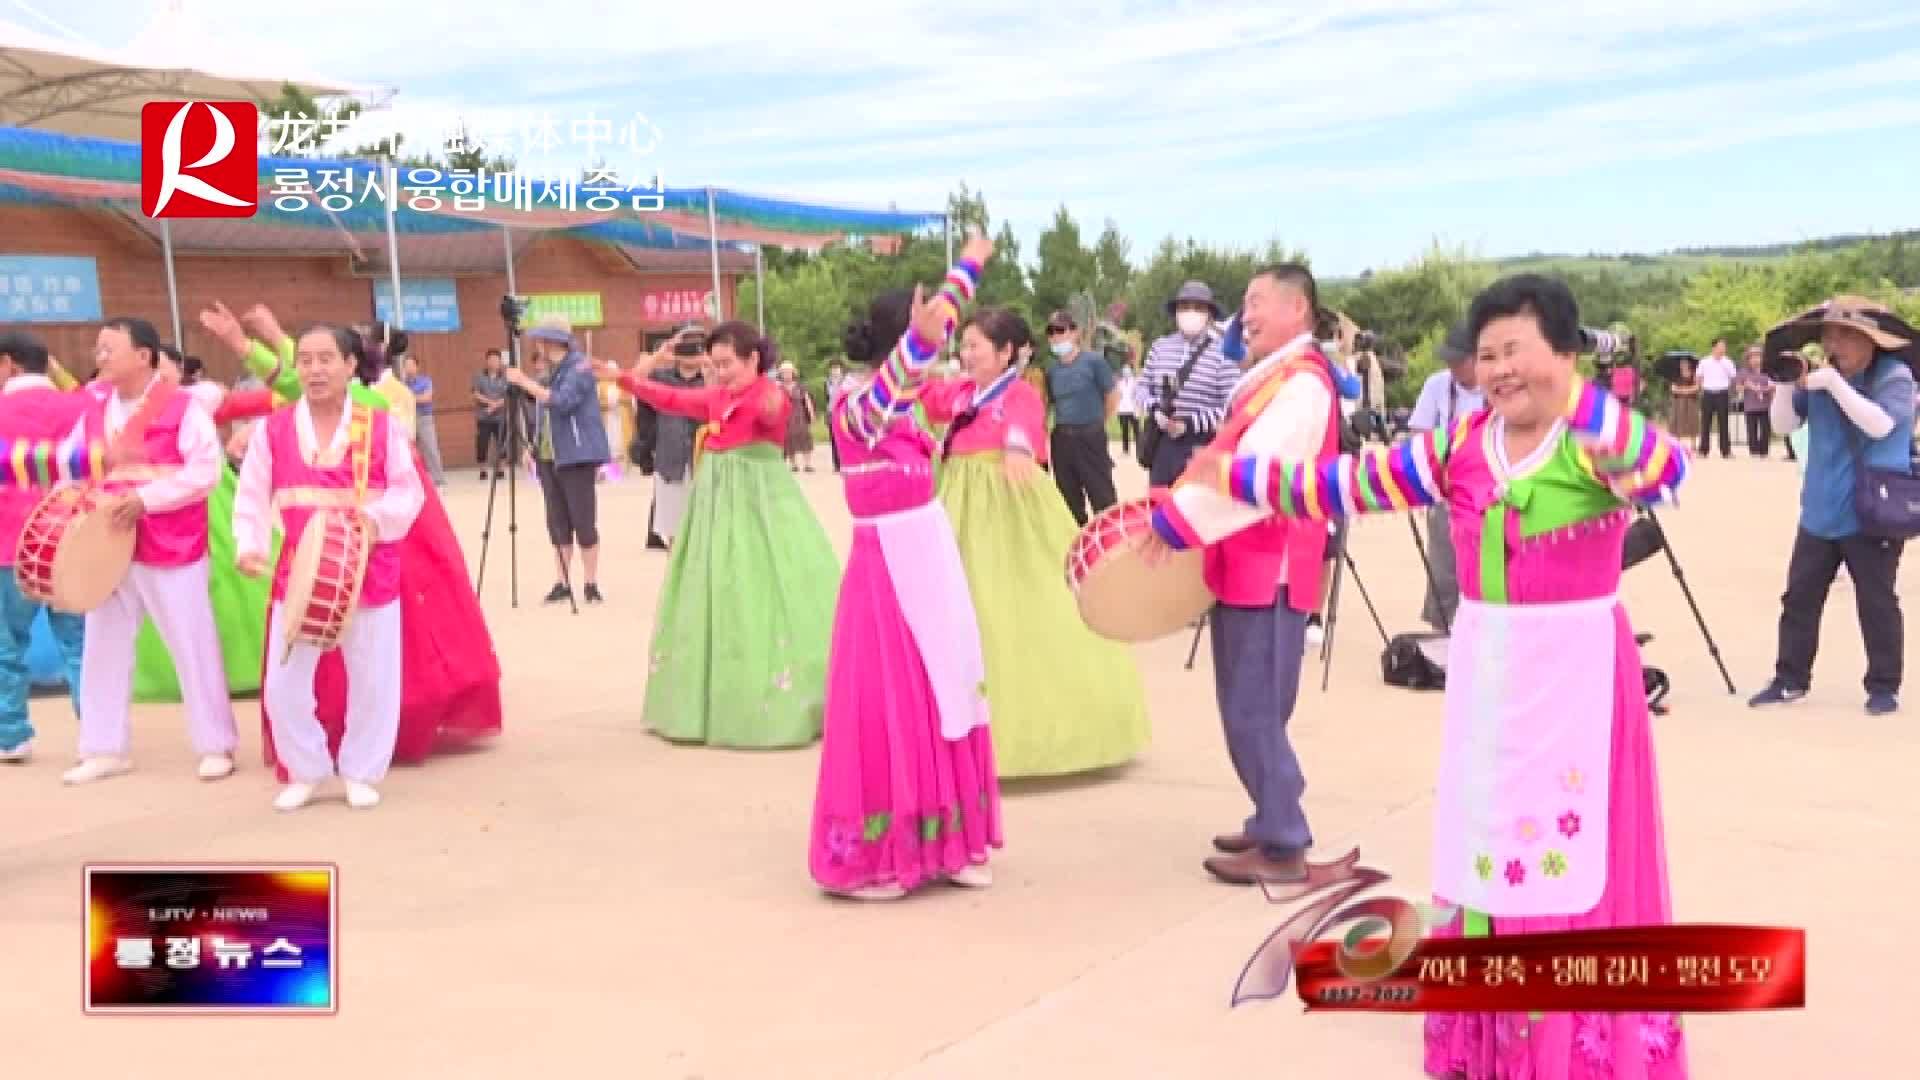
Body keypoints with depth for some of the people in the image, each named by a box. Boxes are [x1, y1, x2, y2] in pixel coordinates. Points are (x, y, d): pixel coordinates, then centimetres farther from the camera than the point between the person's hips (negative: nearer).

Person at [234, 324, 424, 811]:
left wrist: (376, 518, -19)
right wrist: (249, 546, -15)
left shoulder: (382, 426, -4)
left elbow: (409, 493, -1)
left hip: (371, 571, -1)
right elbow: (253, 497, 1)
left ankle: (362, 773, 25)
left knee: (373, 681, 6)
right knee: (284, 684, 2)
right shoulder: (272, 429, -1)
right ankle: (305, 772, 23)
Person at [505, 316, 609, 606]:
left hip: (576, 455, -8)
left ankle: (591, 584, 2)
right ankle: (563, 584, 12)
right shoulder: (550, 370, 15)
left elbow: (563, 402, -23)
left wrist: (525, 382, -21)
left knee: (583, 521, -5)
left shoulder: (580, 366, -10)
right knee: (557, 522, 7)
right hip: (548, 456, 8)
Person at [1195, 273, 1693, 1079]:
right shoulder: (1461, 445, 4)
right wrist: (1236, 477, 2)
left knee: (1578, 848, 0)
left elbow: (1669, 471, -34)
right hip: (1487, 668, 6)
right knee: (1491, 840, 14)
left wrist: (1579, 401, -45)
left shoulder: (1601, 444, -12)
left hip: (1579, 670, -5)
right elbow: (1351, 484, 4)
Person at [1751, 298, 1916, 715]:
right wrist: (1785, 384, -13)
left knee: (1876, 603, 1)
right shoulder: (1819, 375, 6)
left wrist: (1835, 383, -26)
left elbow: (1880, 425, -25)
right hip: (1820, 512, 5)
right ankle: (1790, 679, 17)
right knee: (1799, 597, 8)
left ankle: (1884, 686, 12)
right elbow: (1784, 425, 3)